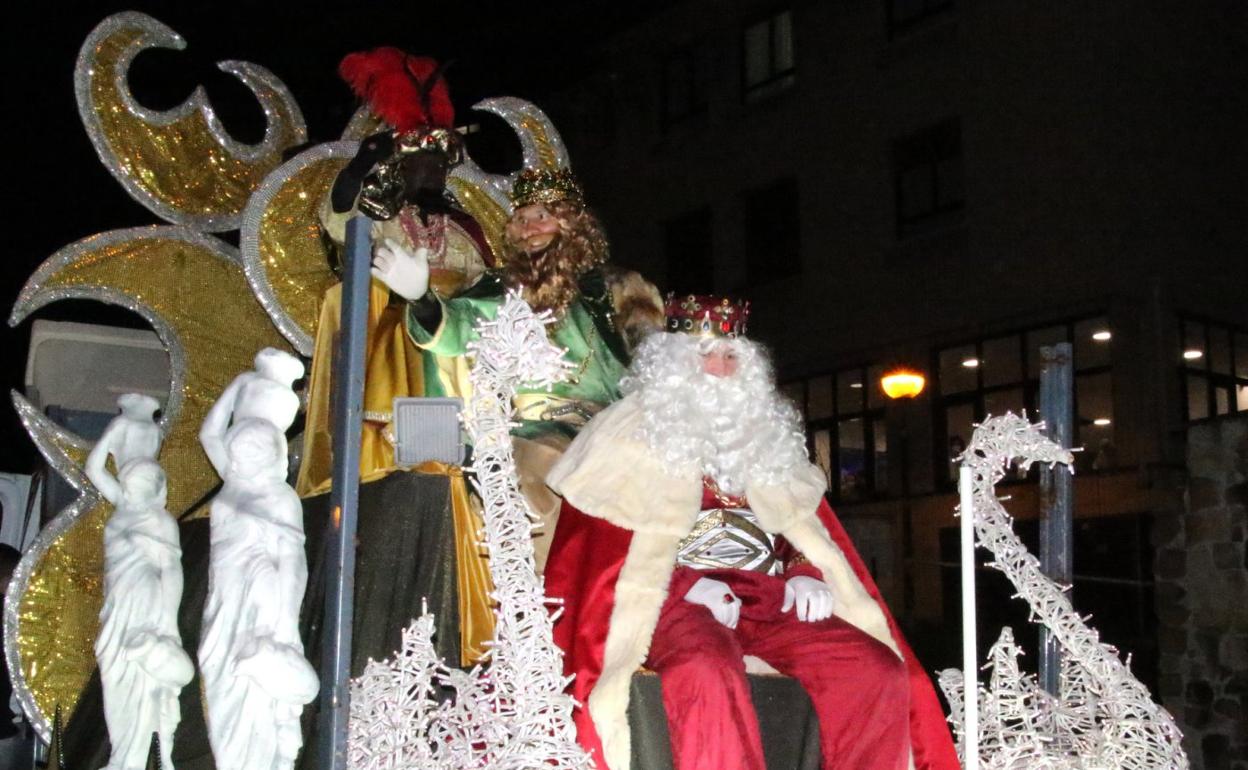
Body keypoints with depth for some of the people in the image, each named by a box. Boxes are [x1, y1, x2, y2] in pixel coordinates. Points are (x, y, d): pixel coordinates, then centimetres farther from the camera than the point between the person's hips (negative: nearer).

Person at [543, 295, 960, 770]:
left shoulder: (764, 437, 25)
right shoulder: (633, 433, 11)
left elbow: (802, 527, 26)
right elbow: (600, 541, 1)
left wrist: (804, 576, 3)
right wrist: (686, 585, -14)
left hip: (767, 598, 5)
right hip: (672, 598, -5)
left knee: (880, 670, -18)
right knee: (707, 673, -39)